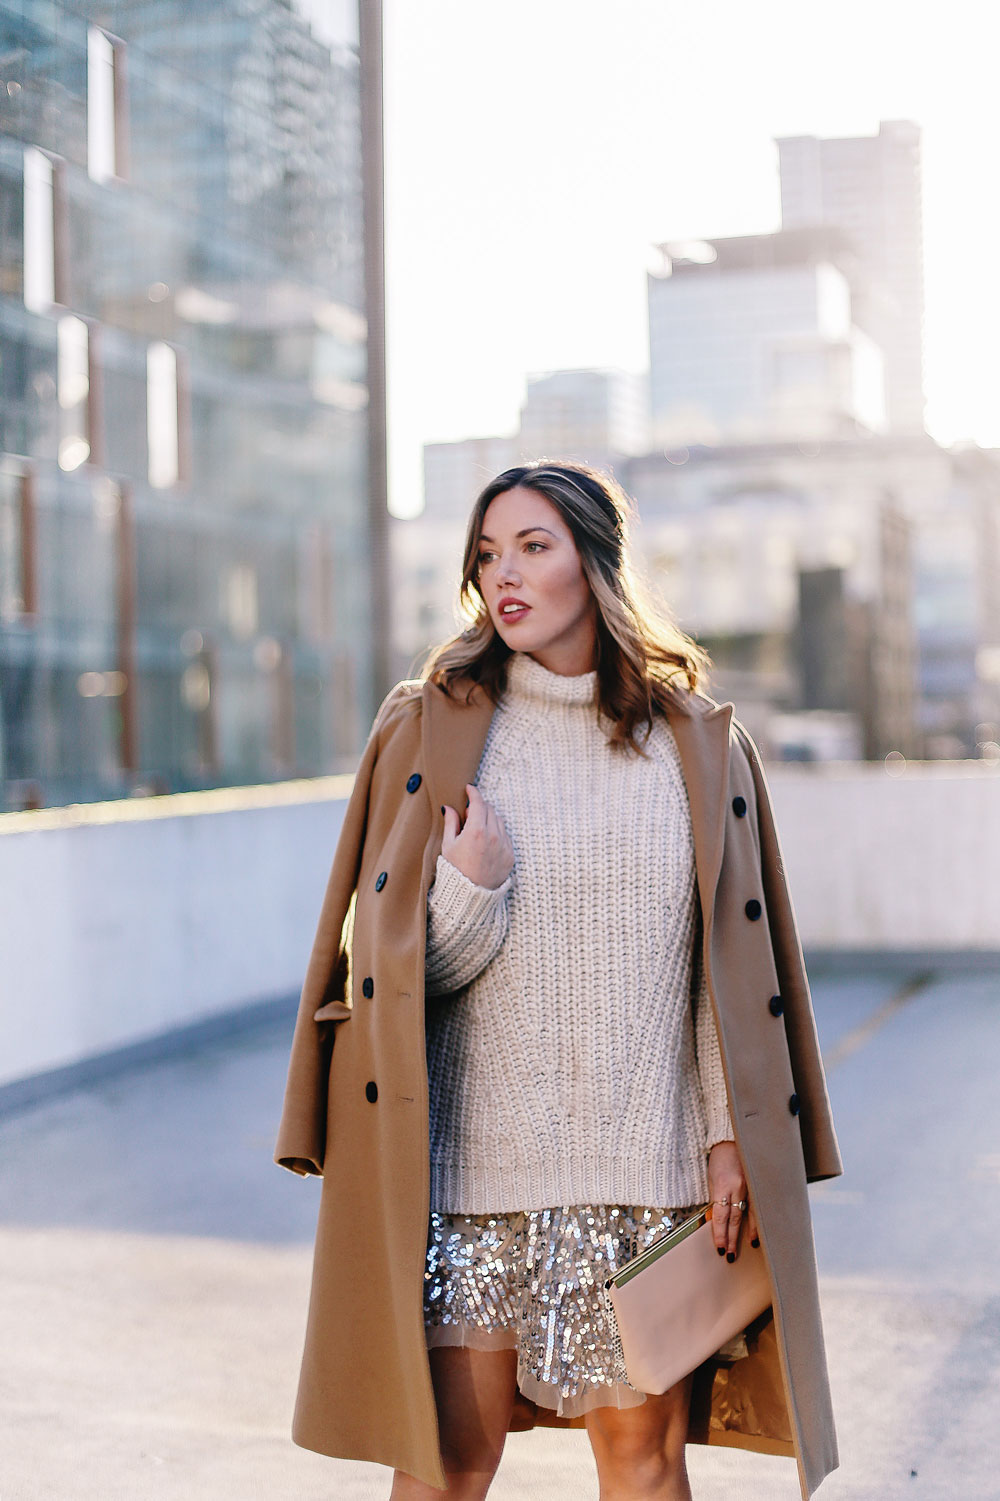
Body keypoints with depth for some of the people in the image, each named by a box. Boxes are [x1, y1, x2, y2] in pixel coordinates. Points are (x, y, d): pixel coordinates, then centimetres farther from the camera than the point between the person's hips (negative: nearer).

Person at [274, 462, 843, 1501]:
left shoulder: (699, 744, 4)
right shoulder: (429, 731, 1)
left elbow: (733, 961, 6)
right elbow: (392, 963, 0)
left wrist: (730, 1137, -1)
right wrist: (471, 889, -19)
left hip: (647, 1157, 1)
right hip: (475, 1150, -1)